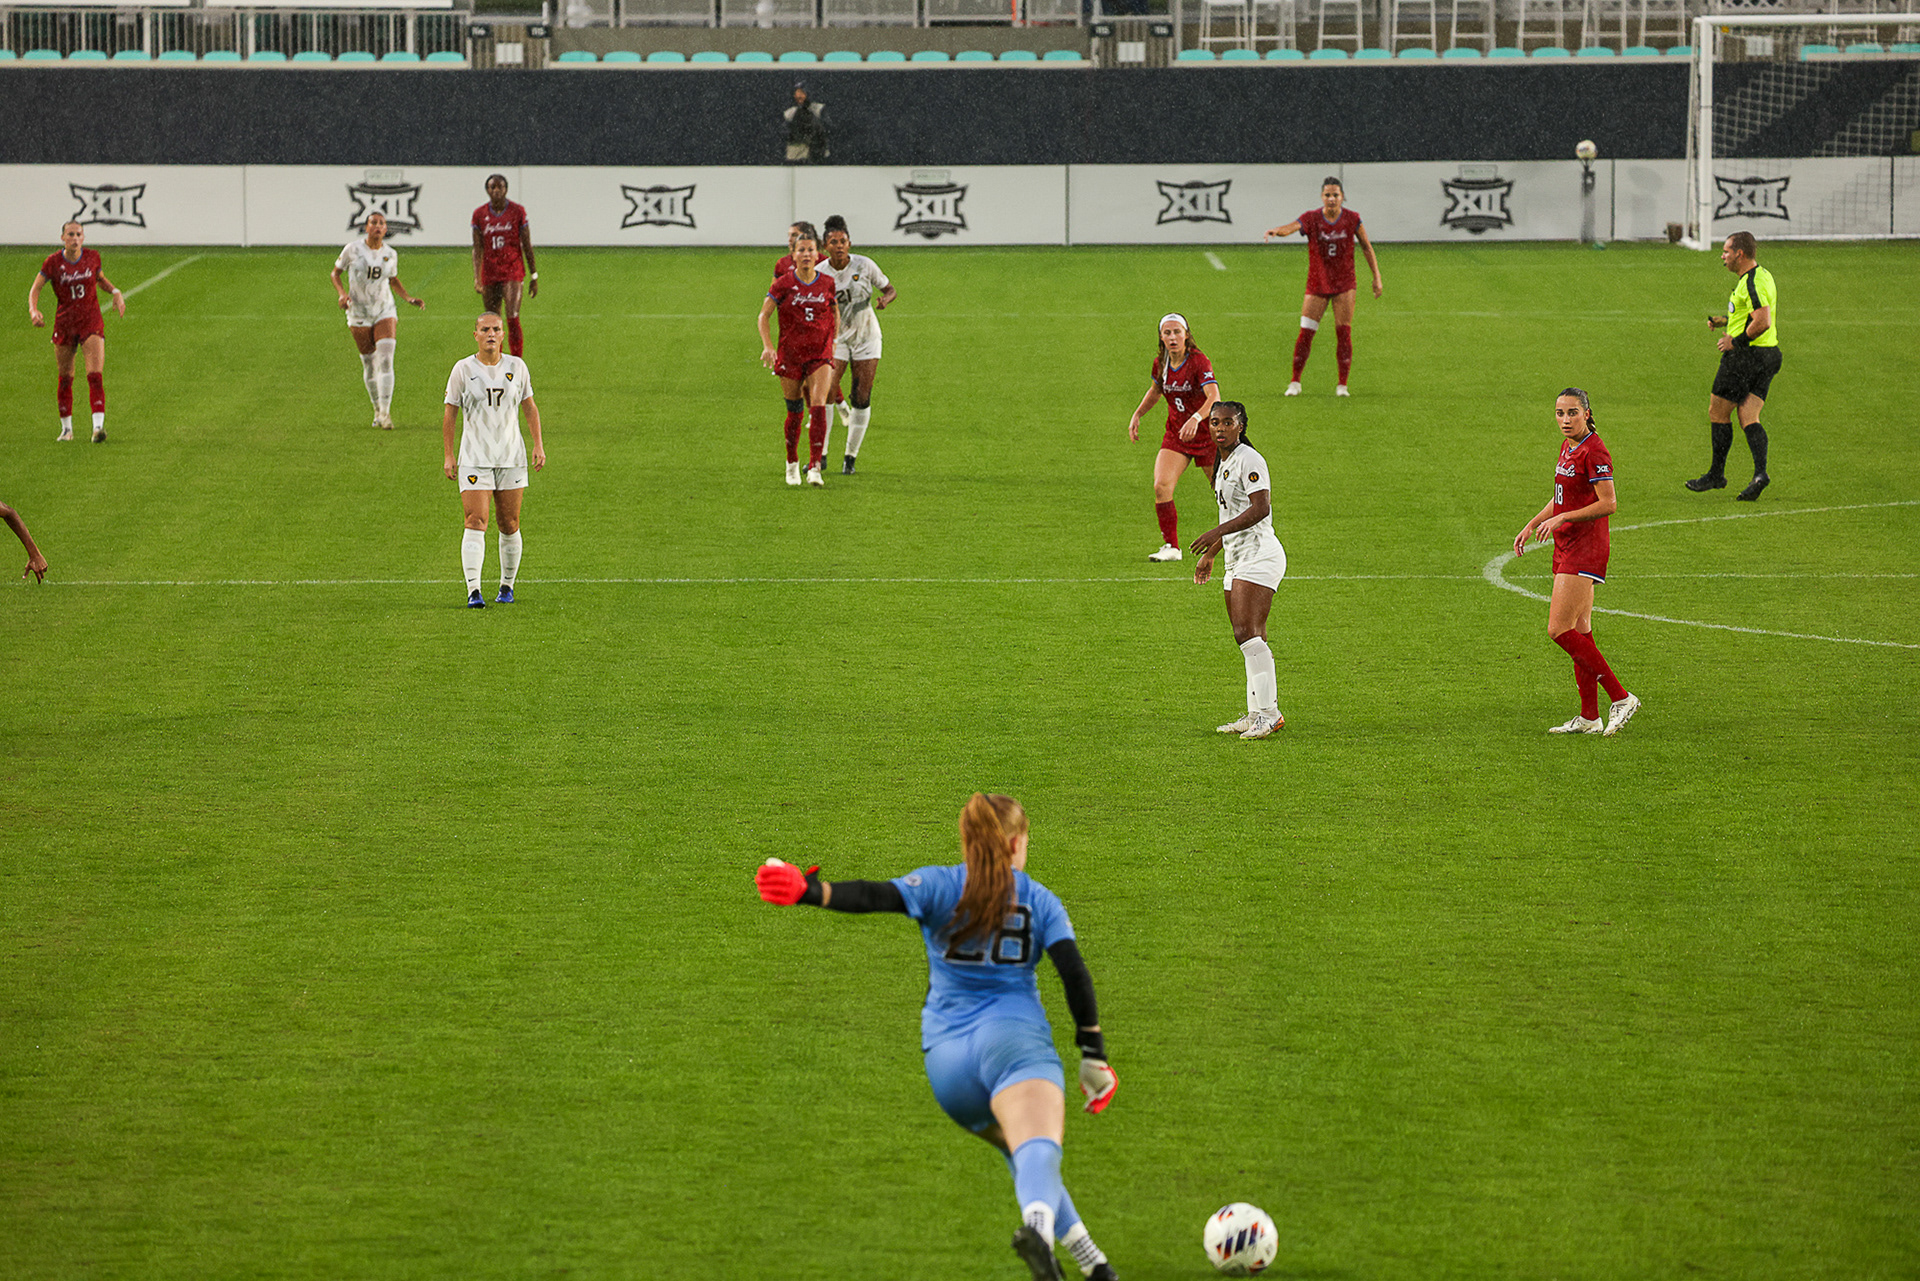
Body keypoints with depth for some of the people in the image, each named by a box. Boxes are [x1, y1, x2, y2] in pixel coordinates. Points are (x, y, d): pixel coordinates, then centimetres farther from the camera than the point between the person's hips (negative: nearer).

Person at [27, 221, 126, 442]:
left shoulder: (92, 258, 0)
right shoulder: (53, 262, -5)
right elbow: (35, 289, -2)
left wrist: (115, 292, 2)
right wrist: (33, 310, -21)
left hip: (91, 324, 0)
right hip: (64, 324, 0)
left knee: (95, 375, -16)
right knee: (65, 380, 8)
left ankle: (98, 426, -23)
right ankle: (66, 428, 24)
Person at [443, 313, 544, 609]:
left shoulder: (516, 366, 4)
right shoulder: (463, 370, -2)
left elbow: (529, 407, 14)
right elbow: (450, 413, 3)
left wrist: (538, 444, 4)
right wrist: (449, 455, -2)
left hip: (511, 458, 2)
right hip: (474, 459, -2)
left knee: (509, 525, 5)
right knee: (476, 522, -14)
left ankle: (507, 586, 21)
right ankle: (473, 592, -19)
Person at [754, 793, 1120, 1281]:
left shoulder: (939, 885, 12)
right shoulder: (1039, 900, 13)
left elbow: (876, 897, -7)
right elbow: (1074, 973, 4)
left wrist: (809, 890, -16)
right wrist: (1093, 1053, 8)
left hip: (945, 1054, 3)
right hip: (1012, 1035, -3)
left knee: (1022, 1149, 26)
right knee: (1038, 1151, -27)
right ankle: (1039, 1222, -59)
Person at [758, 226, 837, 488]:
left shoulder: (827, 283, 0)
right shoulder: (784, 284, -5)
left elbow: (835, 313, 17)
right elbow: (764, 315, -3)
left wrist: (833, 341, 13)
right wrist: (768, 347, -15)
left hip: (820, 355, 0)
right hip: (790, 355, 0)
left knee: (818, 407, -15)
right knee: (794, 412, 7)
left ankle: (814, 468, -17)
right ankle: (792, 464, 29)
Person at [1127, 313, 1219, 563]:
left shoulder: (1198, 361, -19)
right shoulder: (1160, 362, 0)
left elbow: (1214, 397, -34)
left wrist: (1196, 419, -50)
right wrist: (1137, 416, 13)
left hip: (1207, 435, -4)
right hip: (1176, 435, 4)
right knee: (1161, 486, -18)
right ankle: (1171, 547, -10)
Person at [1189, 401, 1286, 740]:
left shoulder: (1248, 460, -11)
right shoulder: (1224, 463, 19)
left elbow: (1260, 508, -21)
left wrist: (1217, 533, -24)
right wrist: (1210, 553, 32)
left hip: (1259, 555, -10)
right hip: (1237, 559, 10)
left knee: (1247, 633, -18)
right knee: (1249, 639, 7)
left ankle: (1268, 712, -20)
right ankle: (1257, 715, 8)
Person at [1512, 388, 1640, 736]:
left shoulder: (1594, 452, -15)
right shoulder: (1568, 447, 14)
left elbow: (1608, 504, -19)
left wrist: (1561, 519, -21)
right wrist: (1532, 525, 19)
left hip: (1584, 549, -9)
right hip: (1567, 549, 9)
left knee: (1560, 630, -13)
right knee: (1579, 632, 9)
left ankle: (1621, 697, -9)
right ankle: (1589, 717, 12)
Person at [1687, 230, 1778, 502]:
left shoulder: (1751, 283, -18)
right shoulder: (1762, 276, 15)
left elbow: (1763, 322, -27)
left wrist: (1736, 340, -17)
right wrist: (1724, 321, 18)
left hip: (1743, 356, -9)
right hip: (1768, 355, 9)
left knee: (1718, 412, 5)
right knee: (1749, 418, 4)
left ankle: (1716, 474, 12)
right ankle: (1760, 472, -14)